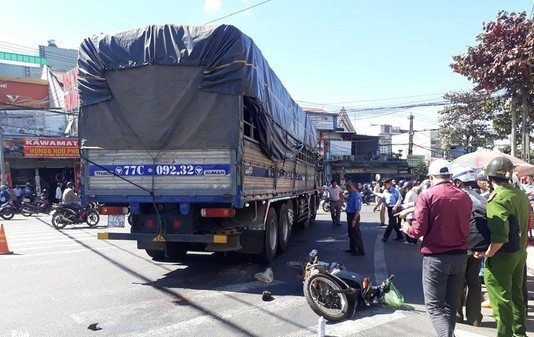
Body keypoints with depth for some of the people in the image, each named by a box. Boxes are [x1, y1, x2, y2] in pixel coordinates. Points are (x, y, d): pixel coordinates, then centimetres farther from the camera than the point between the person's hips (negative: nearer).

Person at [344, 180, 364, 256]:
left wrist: (354, 219, -28)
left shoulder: (357, 195, -22)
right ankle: (352, 248, 34)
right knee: (350, 233, 20)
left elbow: (358, 209, -25)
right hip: (349, 215, 10)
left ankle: (361, 251, 10)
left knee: (356, 234, -1)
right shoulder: (350, 194, 7)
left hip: (354, 216, -10)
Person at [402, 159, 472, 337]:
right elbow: (466, 227, 10)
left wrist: (407, 229, 5)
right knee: (451, 304, 18)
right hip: (460, 257, 5)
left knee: (435, 307, 2)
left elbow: (419, 230, -16)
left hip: (436, 257, -5)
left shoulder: (427, 196, -12)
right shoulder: (465, 197, 3)